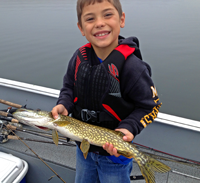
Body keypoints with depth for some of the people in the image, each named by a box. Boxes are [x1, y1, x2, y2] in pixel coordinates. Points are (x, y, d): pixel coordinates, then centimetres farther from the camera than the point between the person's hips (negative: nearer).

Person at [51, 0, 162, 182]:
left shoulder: (132, 66, -27)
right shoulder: (80, 57, -11)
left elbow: (150, 106, -16)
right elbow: (69, 87, 4)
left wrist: (128, 128, -30)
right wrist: (63, 105, -15)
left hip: (116, 152, -5)